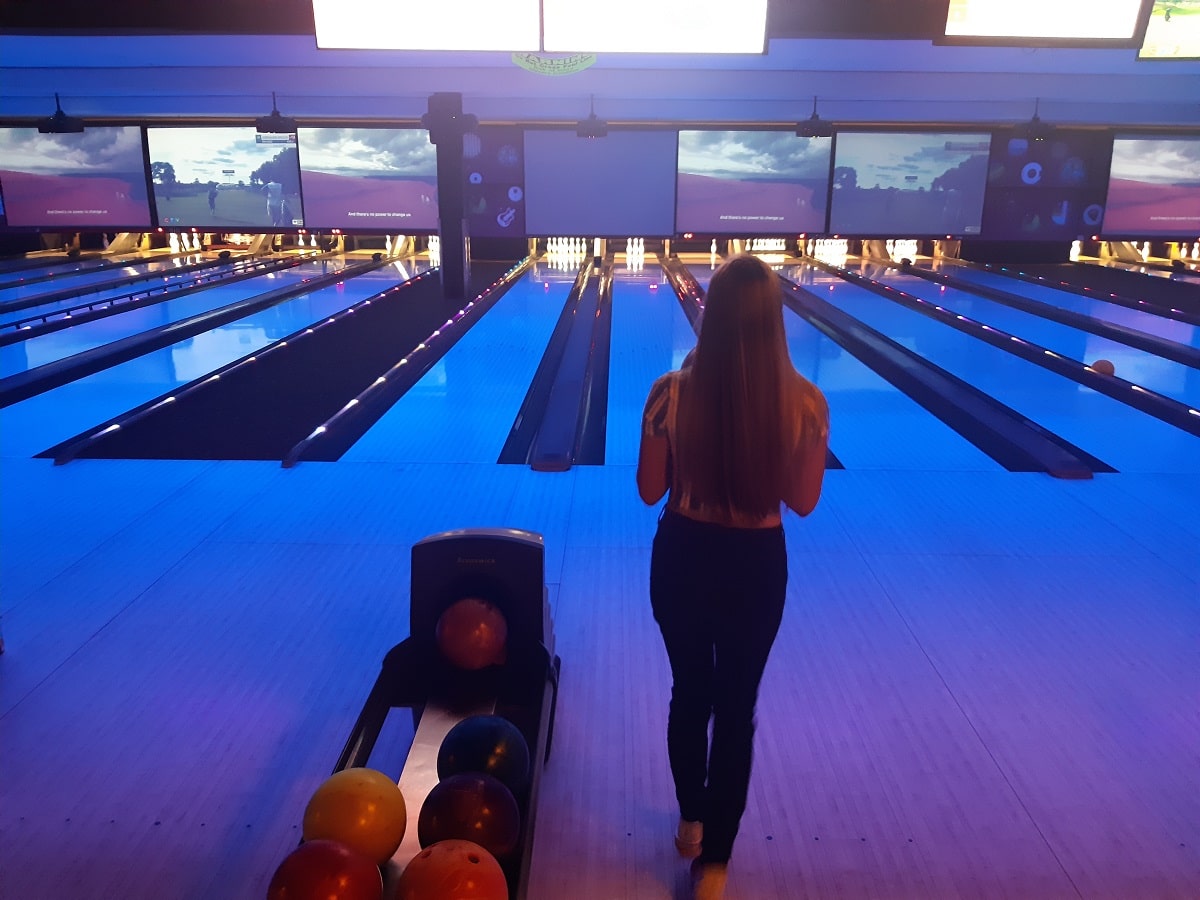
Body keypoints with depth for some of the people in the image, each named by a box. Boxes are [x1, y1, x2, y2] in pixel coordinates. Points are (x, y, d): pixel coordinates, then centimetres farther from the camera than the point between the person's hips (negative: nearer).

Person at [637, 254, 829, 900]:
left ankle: (691, 822, 44)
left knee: (689, 692, 23)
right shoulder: (805, 403, -16)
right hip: (758, 567, 0)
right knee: (737, 706, 16)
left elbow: (650, 491, -6)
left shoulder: (671, 394, -17)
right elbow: (803, 502, -5)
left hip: (682, 558, 1)